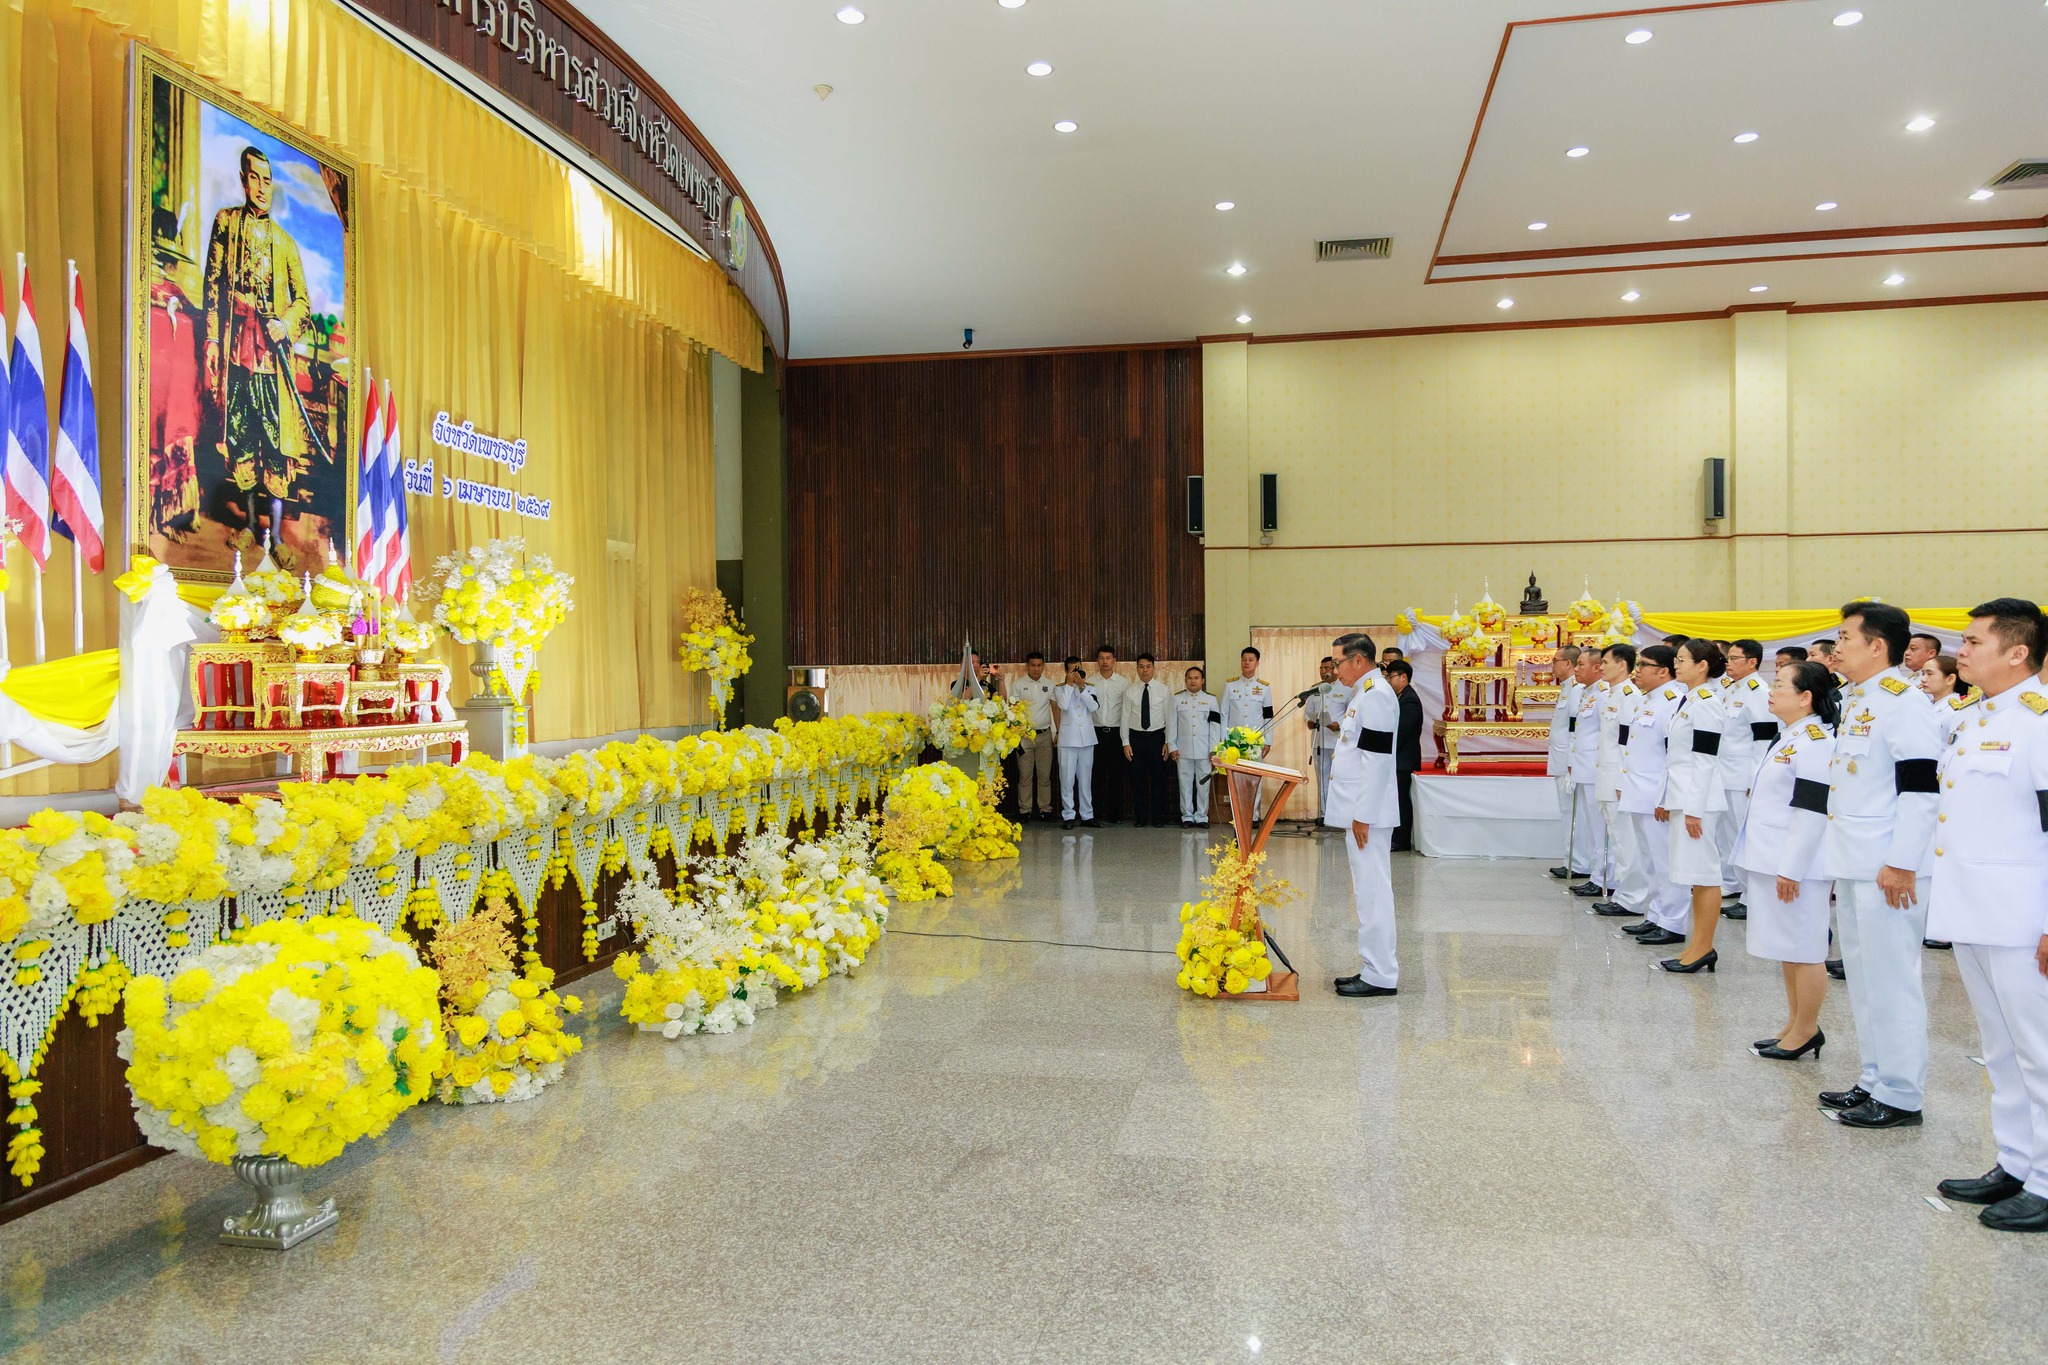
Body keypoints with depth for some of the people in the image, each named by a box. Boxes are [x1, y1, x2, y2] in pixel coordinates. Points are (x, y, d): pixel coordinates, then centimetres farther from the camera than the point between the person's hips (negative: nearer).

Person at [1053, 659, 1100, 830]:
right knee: (1067, 779, -1)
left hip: (1087, 738, 2)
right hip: (1068, 738, -2)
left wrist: (1082, 687, -14)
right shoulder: (1061, 689, 3)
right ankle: (1068, 815, 4)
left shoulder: (1090, 689, 8)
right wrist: (1069, 684, -11)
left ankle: (1087, 815, 13)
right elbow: (1063, 705, -17)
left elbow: (1094, 707, -9)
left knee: (1086, 779, 8)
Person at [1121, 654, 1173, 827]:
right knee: (1138, 779, 5)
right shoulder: (1130, 691, 2)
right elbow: (1125, 717, 3)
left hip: (1157, 737, -1)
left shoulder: (1163, 690, 0)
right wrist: (1125, 743, -2)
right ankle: (1140, 817, 14)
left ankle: (1158, 817, 12)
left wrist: (1168, 742, -3)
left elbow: (1169, 717, 1)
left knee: (1158, 778, 3)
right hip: (1136, 737, 1)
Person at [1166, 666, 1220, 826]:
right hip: (1183, 749, 0)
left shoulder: (1211, 700, 7)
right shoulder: (1177, 699, 7)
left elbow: (1215, 725, 3)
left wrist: (1214, 749, -3)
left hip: (1204, 750, 0)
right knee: (1185, 783, 3)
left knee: (1203, 783, 2)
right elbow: (1171, 724, 6)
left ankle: (1201, 816, 10)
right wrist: (1172, 747, 0)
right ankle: (1187, 816, 11)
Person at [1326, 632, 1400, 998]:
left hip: (1367, 813, -11)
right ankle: (1372, 967, 23)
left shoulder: (1376, 696, -16)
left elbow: (1377, 760, -21)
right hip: (1359, 811, 11)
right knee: (1366, 892, 15)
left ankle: (1381, 976, 2)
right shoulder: (1363, 695, 17)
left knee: (1372, 892, -5)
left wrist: (1362, 815, -20)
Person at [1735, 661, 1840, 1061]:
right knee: (1787, 950, 17)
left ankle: (1806, 1030, 13)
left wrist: (1790, 869, -21)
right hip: (1772, 861, 10)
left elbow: (1812, 812, -21)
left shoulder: (1815, 742, -17)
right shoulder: (1787, 738, 14)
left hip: (1795, 867, -10)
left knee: (1803, 950, 2)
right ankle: (1794, 1026, 27)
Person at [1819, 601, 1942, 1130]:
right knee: (1863, 980, 16)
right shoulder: (1854, 699, 15)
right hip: (1853, 865, 10)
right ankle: (1875, 1081, 27)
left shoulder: (1902, 700, -14)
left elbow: (1920, 787, -20)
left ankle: (1900, 1096, 8)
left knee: (1890, 982, -2)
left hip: (1887, 869, -10)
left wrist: (1901, 863, -21)